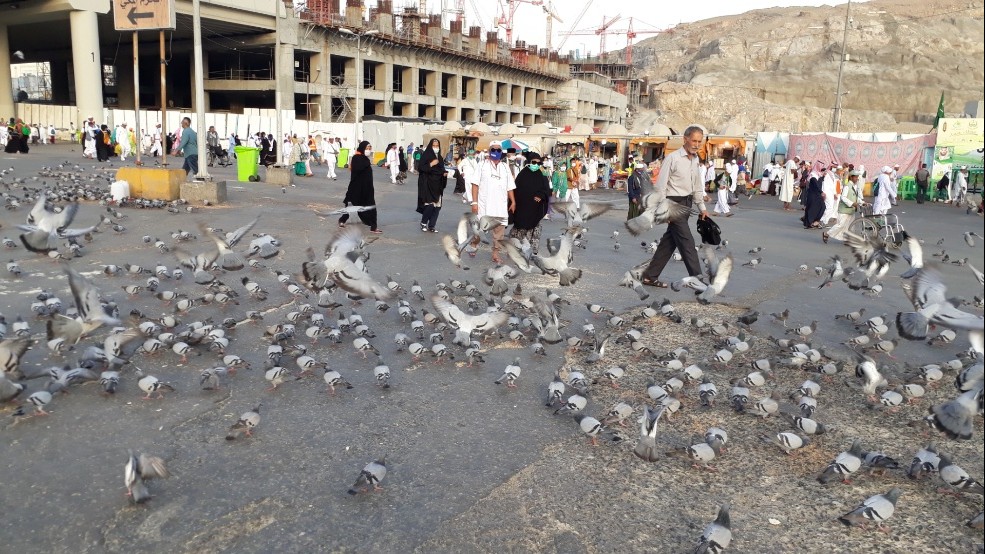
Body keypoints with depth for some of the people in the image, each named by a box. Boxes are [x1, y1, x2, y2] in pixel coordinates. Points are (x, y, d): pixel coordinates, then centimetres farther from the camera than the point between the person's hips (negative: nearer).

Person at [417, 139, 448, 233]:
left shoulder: (439, 157, 15)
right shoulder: (425, 155, -4)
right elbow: (420, 168, -11)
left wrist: (444, 173, 2)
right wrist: (431, 164, -20)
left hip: (437, 185, 6)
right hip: (427, 184, -6)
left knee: (437, 206, 1)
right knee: (430, 204, -15)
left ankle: (431, 226, 10)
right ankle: (423, 223, 7)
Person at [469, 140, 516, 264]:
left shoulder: (505, 167, 12)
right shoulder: (483, 165, 2)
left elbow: (510, 187, 13)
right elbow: (475, 184, -4)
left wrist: (513, 201, 3)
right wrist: (474, 202, -11)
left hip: (501, 205, 3)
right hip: (484, 204, -3)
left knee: (499, 230, 3)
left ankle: (496, 253, 12)